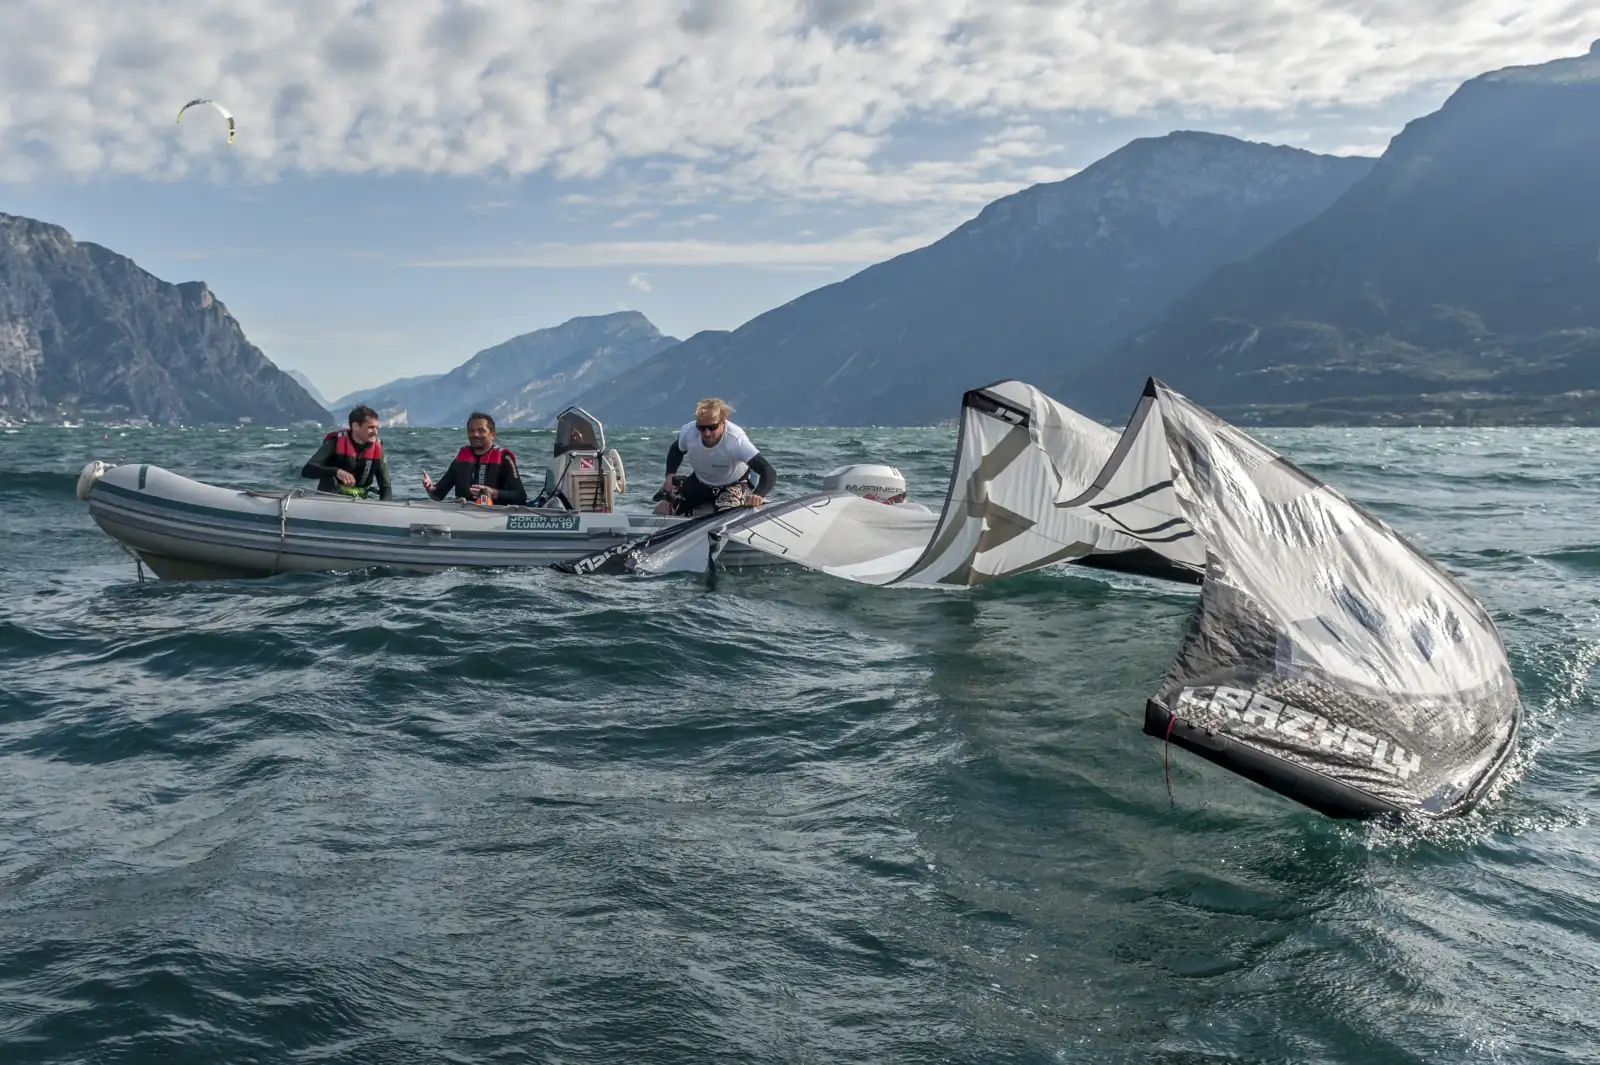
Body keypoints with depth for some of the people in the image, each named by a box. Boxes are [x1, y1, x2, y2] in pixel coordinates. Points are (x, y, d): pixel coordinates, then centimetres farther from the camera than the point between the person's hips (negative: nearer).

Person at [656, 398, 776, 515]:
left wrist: (758, 495, -67)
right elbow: (676, 450, 2)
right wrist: (670, 475, -17)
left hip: (733, 484, -4)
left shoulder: (736, 440, -39)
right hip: (699, 482, 4)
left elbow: (769, 473, -46)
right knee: (661, 512, -6)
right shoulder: (688, 432, -25)